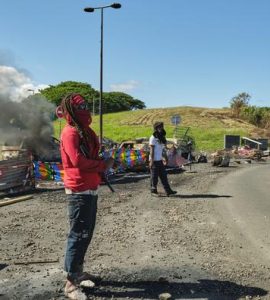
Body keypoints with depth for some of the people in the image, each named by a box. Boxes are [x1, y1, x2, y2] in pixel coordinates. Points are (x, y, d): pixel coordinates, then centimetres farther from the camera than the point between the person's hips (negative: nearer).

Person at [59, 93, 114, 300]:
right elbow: (78, 160, -26)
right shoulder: (71, 132, -14)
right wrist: (103, 165, -14)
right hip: (79, 191, -9)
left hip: (90, 189, 9)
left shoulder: (86, 131, 15)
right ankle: (71, 282, 5)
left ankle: (78, 271, 29)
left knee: (86, 233, 16)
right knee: (78, 234, -4)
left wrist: (103, 163, -4)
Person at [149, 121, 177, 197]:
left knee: (164, 176, 7)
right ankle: (154, 191, 13)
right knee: (154, 177, 1)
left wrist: (165, 158, 18)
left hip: (160, 160, 8)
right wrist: (151, 161, -18)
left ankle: (168, 191, 9)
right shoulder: (153, 138, -11)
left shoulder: (161, 138, 13)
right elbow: (151, 150, -14)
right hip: (154, 161, -8)